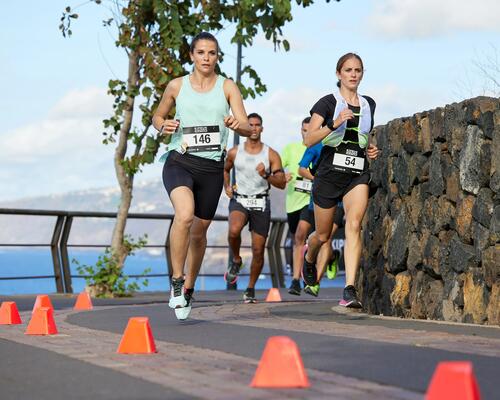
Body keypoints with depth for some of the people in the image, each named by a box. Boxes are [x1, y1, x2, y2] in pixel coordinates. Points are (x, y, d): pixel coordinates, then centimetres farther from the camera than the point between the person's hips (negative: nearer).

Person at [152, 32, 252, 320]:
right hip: (179, 162, -2)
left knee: (199, 231, 11)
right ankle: (177, 281, -14)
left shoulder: (228, 87, 4)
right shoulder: (177, 86, 5)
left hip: (212, 167, 2)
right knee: (184, 215, -29)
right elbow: (158, 116, 20)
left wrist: (236, 124, -25)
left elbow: (248, 129, -2)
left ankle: (189, 287, 34)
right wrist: (163, 125, -3)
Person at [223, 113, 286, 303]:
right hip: (239, 200, 0)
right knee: (234, 231, -32)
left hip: (261, 203, 0)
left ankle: (251, 289, 19)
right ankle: (236, 260, -2)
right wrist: (227, 187, 9)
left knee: (258, 250, 0)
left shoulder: (271, 155, 0)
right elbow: (225, 169, 26)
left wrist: (266, 176, -22)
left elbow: (282, 184, -5)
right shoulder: (234, 152, 5)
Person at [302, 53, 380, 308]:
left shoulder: (369, 104, 12)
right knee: (323, 235, 10)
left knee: (354, 225, -21)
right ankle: (309, 258, 47)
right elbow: (309, 140, -12)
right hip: (329, 172, -2)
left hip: (358, 174, 2)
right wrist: (334, 124, -26)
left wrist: (371, 150, 8)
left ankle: (349, 290, -27)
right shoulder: (328, 102, -3)